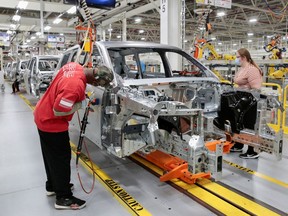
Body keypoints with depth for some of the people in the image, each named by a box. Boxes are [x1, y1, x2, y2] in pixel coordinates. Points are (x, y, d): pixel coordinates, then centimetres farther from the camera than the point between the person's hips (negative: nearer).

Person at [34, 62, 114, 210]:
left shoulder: (74, 66, -7)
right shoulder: (76, 86, -35)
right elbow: (58, 111, -29)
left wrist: (81, 96, 0)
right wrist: (79, 104, -16)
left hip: (43, 116, 10)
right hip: (52, 123, -10)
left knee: (51, 155, 23)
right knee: (61, 159, 4)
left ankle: (52, 186, 42)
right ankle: (63, 198, 19)